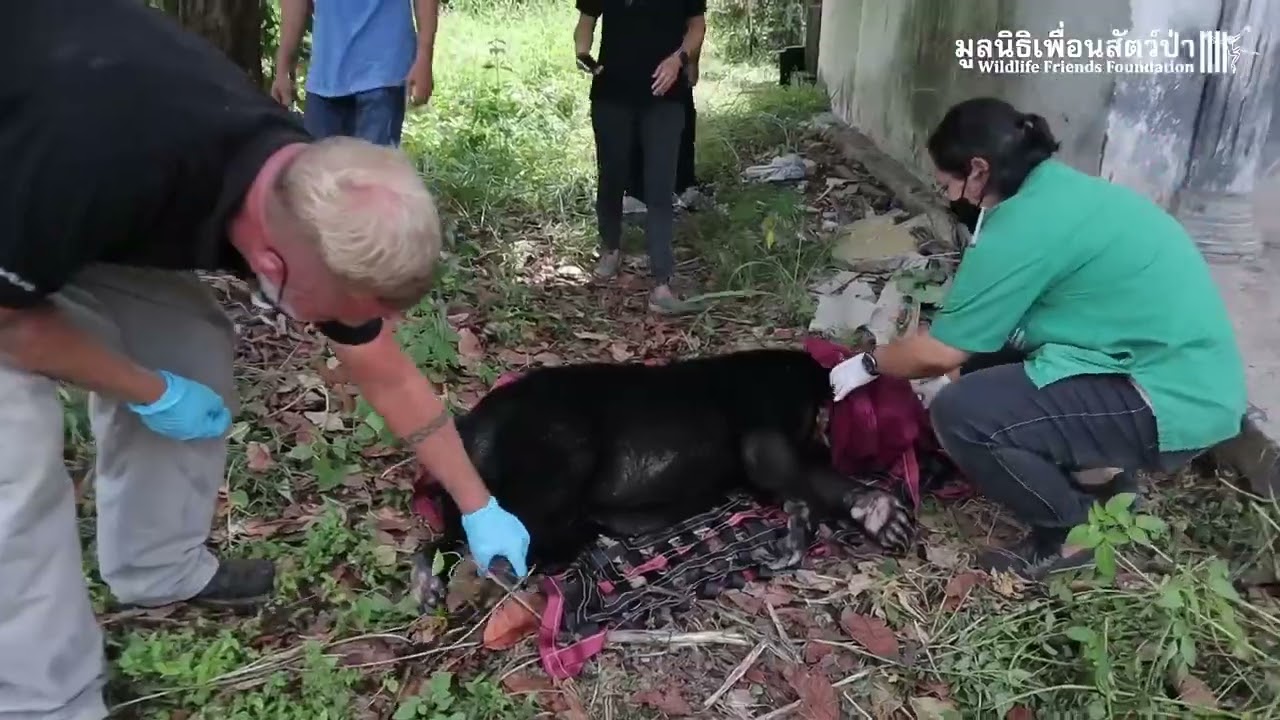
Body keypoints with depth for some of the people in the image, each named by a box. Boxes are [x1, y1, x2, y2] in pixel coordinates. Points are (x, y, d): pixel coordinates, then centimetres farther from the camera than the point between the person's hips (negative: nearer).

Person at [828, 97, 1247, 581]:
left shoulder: (1025, 224, -20)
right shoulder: (1060, 187, 9)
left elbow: (940, 353, -14)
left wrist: (869, 365, 5)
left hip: (1172, 401, -10)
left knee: (960, 415, -19)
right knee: (982, 344, 12)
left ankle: (1076, 528, 3)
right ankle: (1099, 473, 17)